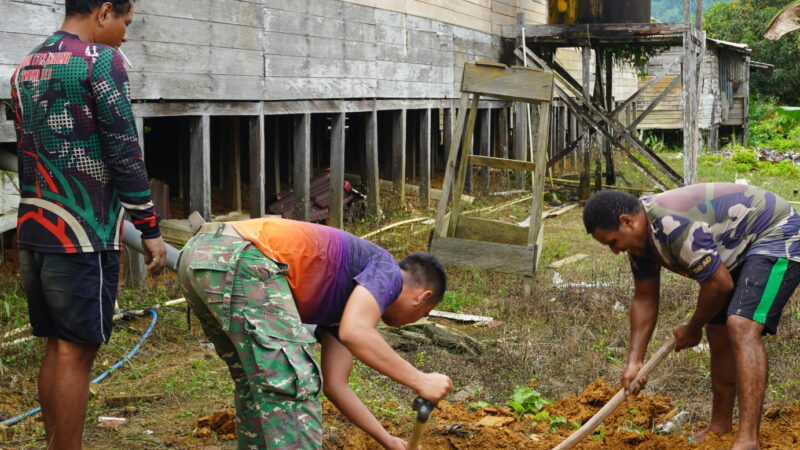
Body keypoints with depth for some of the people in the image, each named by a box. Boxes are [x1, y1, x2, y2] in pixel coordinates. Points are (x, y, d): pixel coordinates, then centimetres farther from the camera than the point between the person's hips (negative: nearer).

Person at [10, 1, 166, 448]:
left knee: (57, 346, 14)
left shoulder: (26, 68, 16)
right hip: (82, 232, -8)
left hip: (34, 228, 8)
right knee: (76, 350, -2)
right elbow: (124, 153, -12)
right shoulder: (101, 60, -10)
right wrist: (151, 229, -6)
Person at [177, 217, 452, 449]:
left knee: (257, 384, 24)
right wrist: (420, 381, -2)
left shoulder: (348, 295, 31)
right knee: (292, 388, -4)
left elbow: (335, 384, 31)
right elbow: (354, 333, -11)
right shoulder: (386, 268, 9)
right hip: (239, 262, -10)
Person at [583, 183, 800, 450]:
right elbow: (644, 299, 7)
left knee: (741, 327, -25)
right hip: (743, 250, 10)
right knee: (718, 333, 11)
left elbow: (720, 284, -24)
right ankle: (720, 428, 26)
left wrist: (693, 328, -5)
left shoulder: (673, 226, -32)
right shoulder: (639, 235, -1)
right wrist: (634, 361, 1)